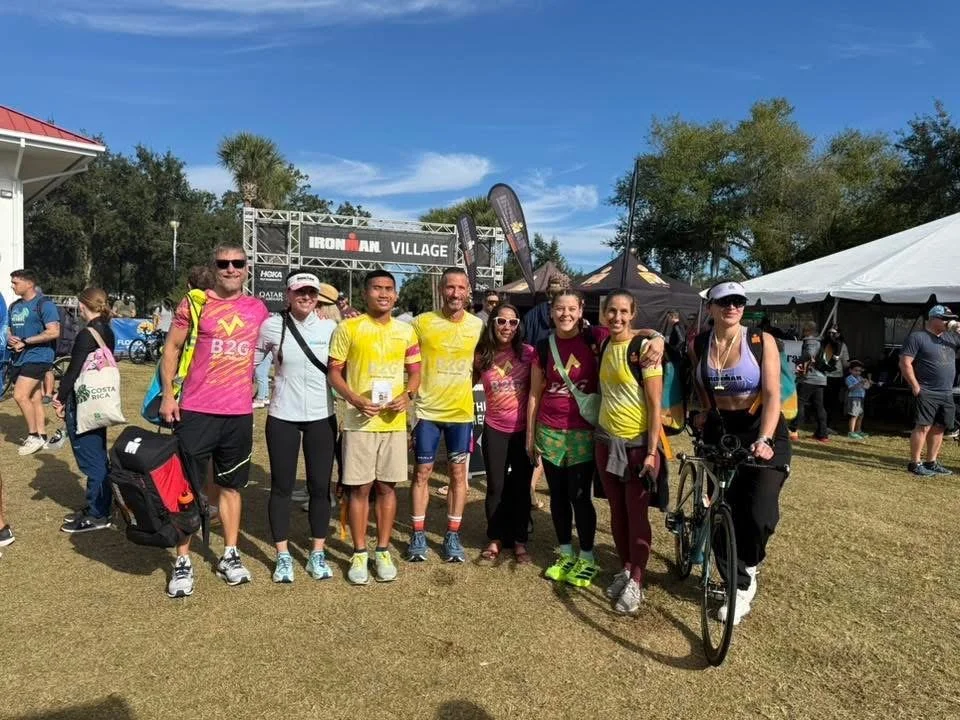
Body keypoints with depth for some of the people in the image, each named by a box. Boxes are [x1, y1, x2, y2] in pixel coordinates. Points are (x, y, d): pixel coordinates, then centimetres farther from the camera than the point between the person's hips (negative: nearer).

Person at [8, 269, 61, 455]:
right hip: (20, 358, 8)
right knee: (34, 399, 11)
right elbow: (11, 330, 23)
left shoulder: (44, 304, -10)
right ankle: (42, 437, 17)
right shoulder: (15, 306, 15)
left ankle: (34, 436, -3)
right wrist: (10, 339, -1)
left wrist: (25, 341, -17)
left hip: (37, 357, -8)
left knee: (20, 395, -15)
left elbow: (54, 332, -18)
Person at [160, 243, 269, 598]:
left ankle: (230, 555, 26)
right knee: (188, 487, 4)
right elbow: (172, 347, 2)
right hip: (195, 411, -3)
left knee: (231, 485, 14)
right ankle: (183, 562, 16)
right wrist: (167, 395, -5)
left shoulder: (258, 309, 6)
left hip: (240, 413, 3)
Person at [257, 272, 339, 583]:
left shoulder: (331, 328, -1)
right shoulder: (272, 326, -4)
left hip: (322, 417, 1)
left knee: (320, 486, 7)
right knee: (282, 486, 6)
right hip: (282, 417, -1)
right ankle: (283, 556, 20)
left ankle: (318, 554, 22)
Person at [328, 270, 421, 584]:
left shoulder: (406, 331, 7)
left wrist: (407, 395, -8)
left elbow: (415, 372, 13)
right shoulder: (348, 328, -3)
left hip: (394, 421, 3)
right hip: (359, 421, -3)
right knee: (360, 488, 4)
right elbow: (334, 372, -1)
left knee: (387, 487, 10)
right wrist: (355, 399, -17)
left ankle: (383, 550, 23)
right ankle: (360, 553, 18)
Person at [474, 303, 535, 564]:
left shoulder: (528, 353, -7)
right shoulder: (481, 357, -2)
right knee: (496, 487, 9)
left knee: (521, 487, 10)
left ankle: (519, 541, 25)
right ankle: (495, 539, 26)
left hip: (524, 429, -1)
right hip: (495, 430, 1)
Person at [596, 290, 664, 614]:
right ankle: (624, 569, 31)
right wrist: (598, 434, 12)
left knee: (637, 514, 4)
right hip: (606, 441, 5)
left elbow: (655, 406, -14)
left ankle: (636, 583, 18)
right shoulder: (603, 347, 4)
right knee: (617, 511, 14)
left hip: (637, 443, -5)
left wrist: (651, 451, -16)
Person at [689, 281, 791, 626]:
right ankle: (740, 587, 24)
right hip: (719, 432, 3)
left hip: (762, 431, -3)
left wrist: (764, 439, -29)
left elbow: (772, 395, -18)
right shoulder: (698, 345, -2)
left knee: (759, 513, -15)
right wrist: (703, 412, 6)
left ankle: (750, 564, 18)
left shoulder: (762, 341, -11)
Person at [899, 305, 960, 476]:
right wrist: (915, 386, -15)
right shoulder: (917, 337, -5)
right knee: (923, 427, -8)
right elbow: (905, 363, -11)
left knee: (939, 428, 10)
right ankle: (915, 463, -3)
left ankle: (931, 463, 19)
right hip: (927, 393, -7)